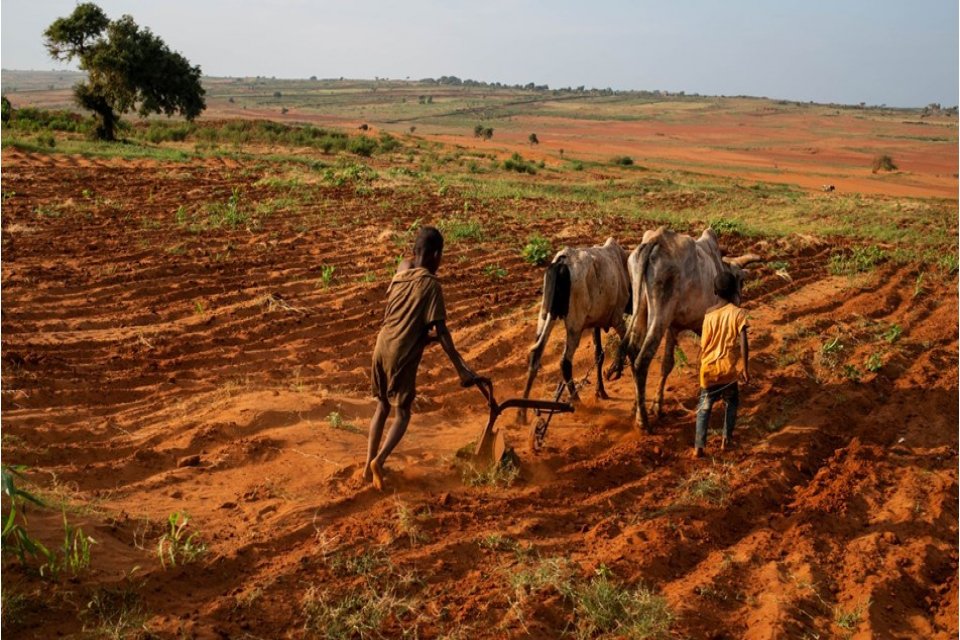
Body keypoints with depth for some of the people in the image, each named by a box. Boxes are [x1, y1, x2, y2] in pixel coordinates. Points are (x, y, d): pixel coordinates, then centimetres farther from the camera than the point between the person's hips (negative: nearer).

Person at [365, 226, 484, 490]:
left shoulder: (401, 273, 7)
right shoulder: (430, 285, -13)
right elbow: (441, 332, -16)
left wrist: (424, 334, 25)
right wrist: (461, 368, -15)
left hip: (382, 347, 7)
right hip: (402, 354, -7)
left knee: (382, 407, 18)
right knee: (403, 413, 7)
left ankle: (369, 465, 20)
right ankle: (378, 460, -9)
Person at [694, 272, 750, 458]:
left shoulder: (709, 314, -1)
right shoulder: (738, 313, -10)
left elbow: (703, 344, 3)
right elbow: (743, 343, -17)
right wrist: (745, 368, -14)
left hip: (709, 367, 2)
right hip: (728, 367, -2)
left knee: (704, 406, 8)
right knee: (731, 403, 23)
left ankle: (698, 447, -1)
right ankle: (726, 439, 24)